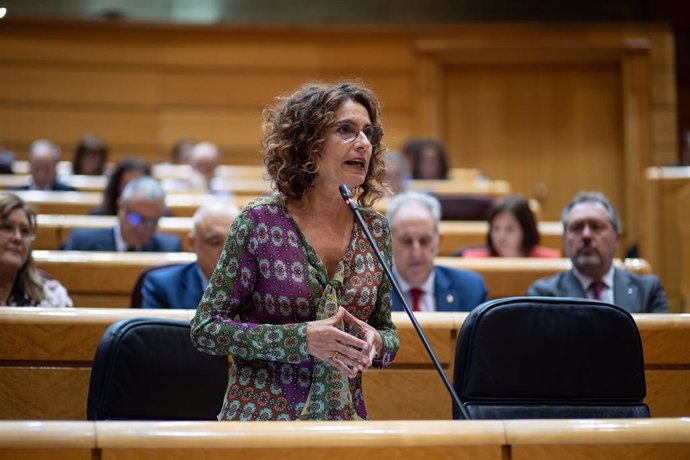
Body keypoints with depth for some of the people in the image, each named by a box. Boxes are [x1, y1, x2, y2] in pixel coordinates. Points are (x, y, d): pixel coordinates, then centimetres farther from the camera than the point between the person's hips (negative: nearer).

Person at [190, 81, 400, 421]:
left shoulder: (374, 228, 3)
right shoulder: (260, 222, -10)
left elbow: (387, 331, 13)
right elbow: (205, 328, -9)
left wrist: (375, 343, -12)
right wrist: (300, 338, -20)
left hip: (346, 419, 4)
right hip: (261, 417, -4)